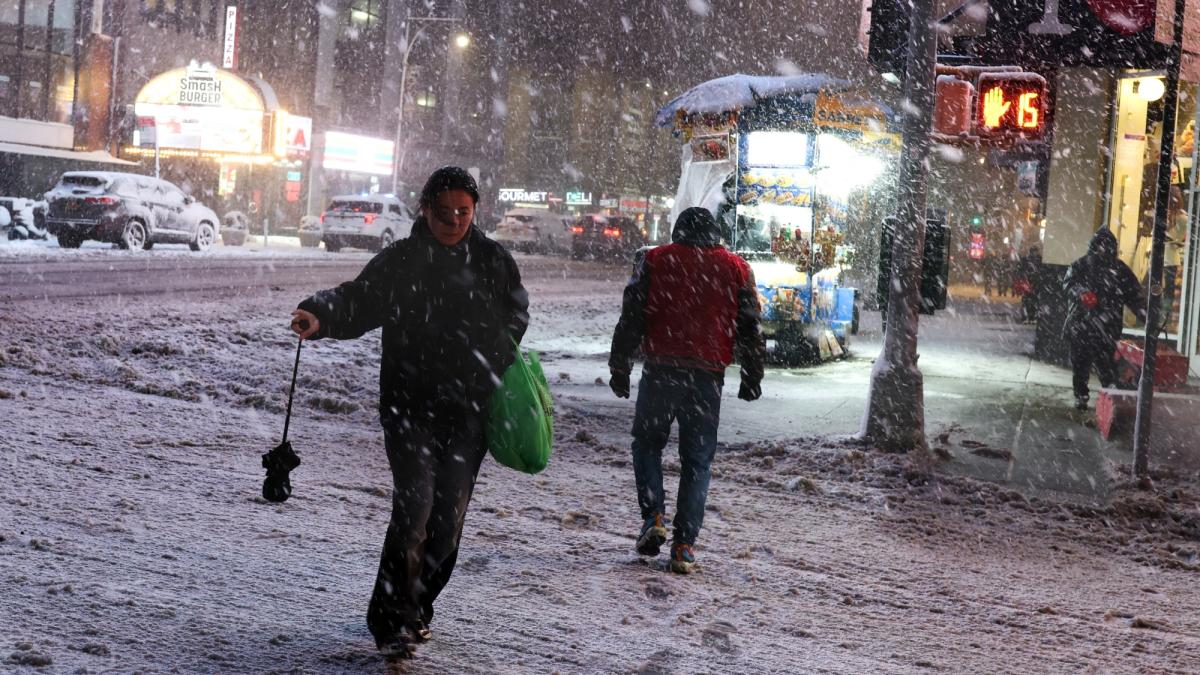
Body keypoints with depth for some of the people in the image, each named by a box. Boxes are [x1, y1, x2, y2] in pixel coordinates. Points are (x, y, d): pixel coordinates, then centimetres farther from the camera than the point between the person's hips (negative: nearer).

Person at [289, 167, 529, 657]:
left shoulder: (493, 262, 5)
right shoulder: (399, 261, -3)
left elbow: (516, 315, 21)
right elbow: (358, 299, -17)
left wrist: (497, 367, 11)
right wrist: (320, 316, -37)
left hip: (470, 413, 3)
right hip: (410, 408, -3)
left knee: (449, 515, 7)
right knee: (414, 506, -15)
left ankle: (417, 610, 25)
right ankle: (392, 621, -8)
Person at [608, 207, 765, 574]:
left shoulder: (654, 261, 6)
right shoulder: (736, 269, 8)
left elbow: (631, 318, 2)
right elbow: (750, 327, 8)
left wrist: (619, 368, 6)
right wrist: (751, 378, 16)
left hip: (660, 370, -1)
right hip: (707, 377, 1)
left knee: (647, 443, 18)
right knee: (697, 460, 7)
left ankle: (653, 515, -1)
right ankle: (684, 545, 2)